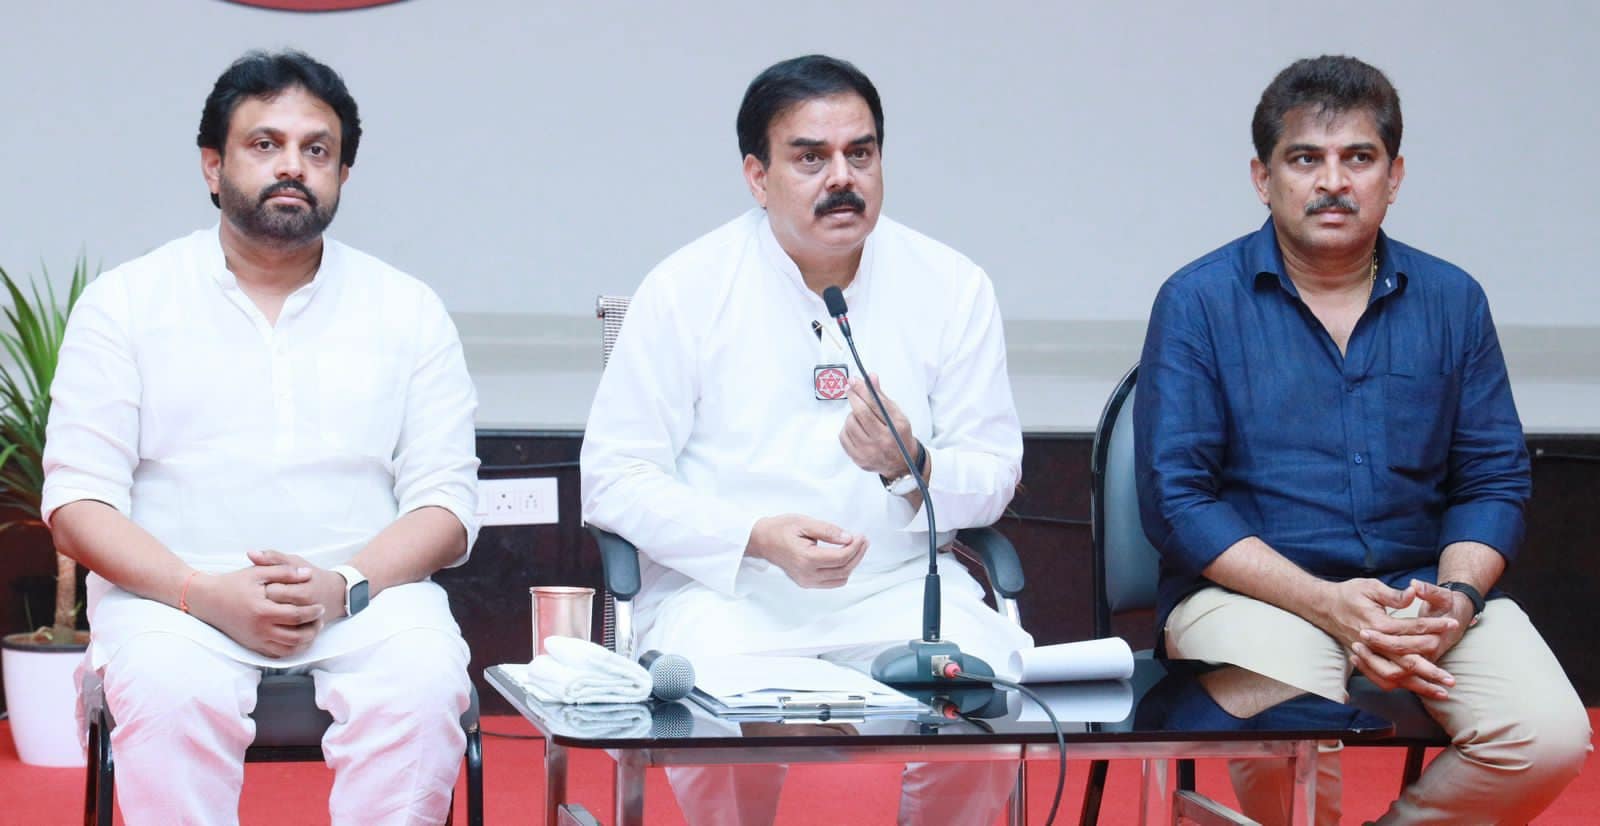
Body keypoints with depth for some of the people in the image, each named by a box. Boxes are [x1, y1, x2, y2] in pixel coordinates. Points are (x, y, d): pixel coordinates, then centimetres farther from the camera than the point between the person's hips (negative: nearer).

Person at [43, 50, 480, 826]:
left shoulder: (407, 310, 11)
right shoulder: (124, 303, 8)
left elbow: (445, 506, 5)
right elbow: (77, 506, 0)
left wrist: (343, 587, -15)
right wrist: (207, 594, -16)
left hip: (367, 594, 1)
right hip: (175, 593, -1)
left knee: (424, 687, -32)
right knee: (171, 694, -35)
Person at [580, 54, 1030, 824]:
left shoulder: (952, 287, 5)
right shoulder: (685, 289, 0)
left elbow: (995, 473, 6)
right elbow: (613, 478, -3)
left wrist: (911, 468, -17)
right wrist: (757, 538, -18)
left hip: (899, 585, 2)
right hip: (724, 589, -2)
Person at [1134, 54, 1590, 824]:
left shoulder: (1452, 300, 10)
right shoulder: (1198, 301, 0)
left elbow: (1495, 479, 11)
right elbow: (1176, 498, -6)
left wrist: (1455, 598, -11)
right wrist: (1327, 603, -17)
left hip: (1419, 585, 3)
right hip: (1253, 587, -3)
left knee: (1550, 738, -23)